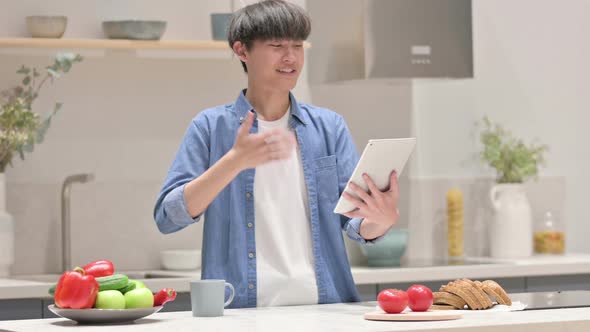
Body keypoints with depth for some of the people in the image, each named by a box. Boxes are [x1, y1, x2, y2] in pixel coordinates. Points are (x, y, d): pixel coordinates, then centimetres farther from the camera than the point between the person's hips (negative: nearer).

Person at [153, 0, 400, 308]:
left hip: (325, 306, 4)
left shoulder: (329, 127, 11)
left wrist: (383, 219, -17)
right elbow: (167, 218, -4)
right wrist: (235, 161, -15)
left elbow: (355, 221, 6)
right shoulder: (211, 127, 5)